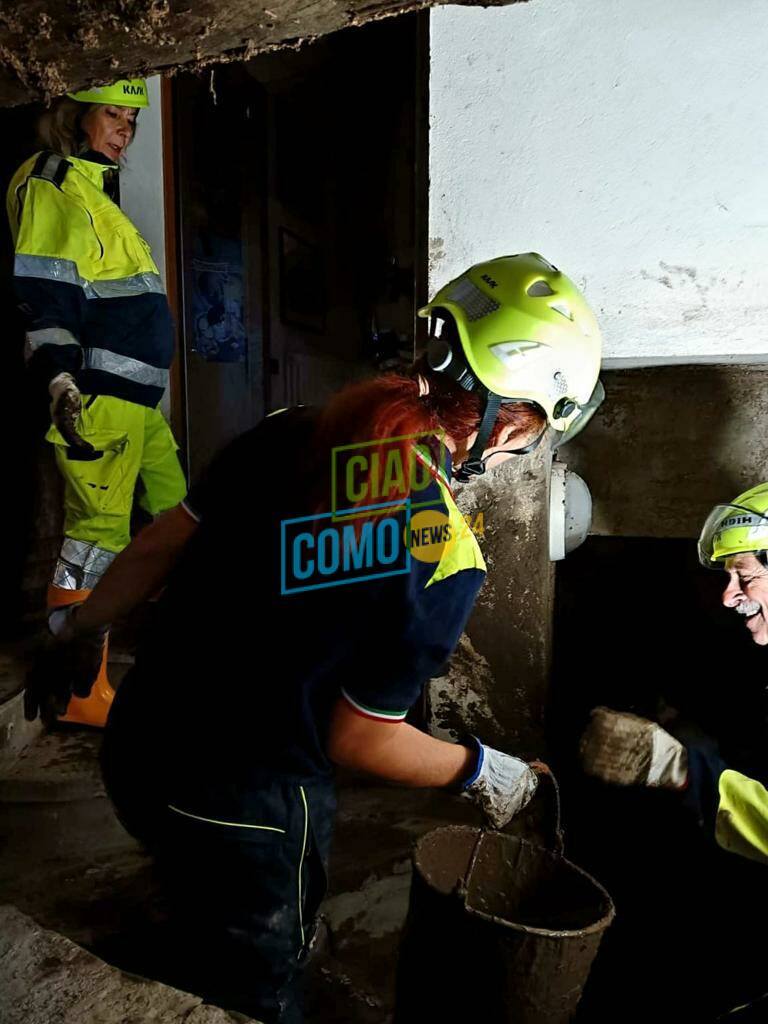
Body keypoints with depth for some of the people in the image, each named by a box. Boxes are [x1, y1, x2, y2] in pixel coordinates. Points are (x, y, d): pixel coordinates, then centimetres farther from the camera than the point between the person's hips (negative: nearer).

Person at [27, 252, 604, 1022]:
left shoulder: (296, 431, -9)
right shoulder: (444, 555, -26)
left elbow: (156, 547, 0)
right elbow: (356, 740, -15)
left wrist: (79, 636, 18)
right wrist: (481, 770, 2)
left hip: (138, 739, 6)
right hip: (240, 808, -6)